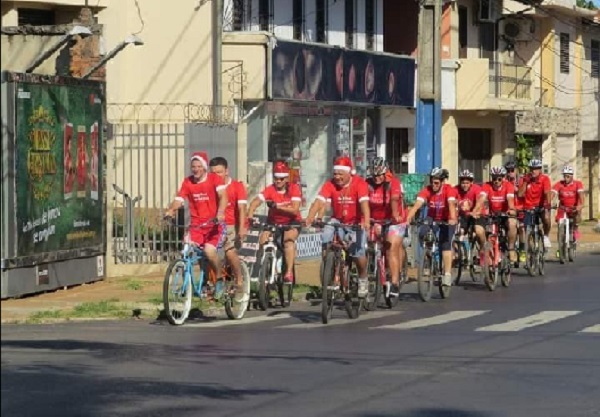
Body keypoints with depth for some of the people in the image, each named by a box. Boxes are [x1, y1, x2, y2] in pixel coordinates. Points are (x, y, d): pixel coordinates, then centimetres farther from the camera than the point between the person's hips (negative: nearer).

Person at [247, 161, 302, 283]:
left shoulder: (294, 188, -13)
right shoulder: (270, 190, -11)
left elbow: (295, 210, -23)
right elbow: (256, 202, -25)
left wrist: (277, 206, -31)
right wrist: (249, 216, -43)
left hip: (291, 223, -2)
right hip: (273, 223, 2)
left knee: (288, 239, -31)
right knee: (263, 239, -22)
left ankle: (289, 273, -32)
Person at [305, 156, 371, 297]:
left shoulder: (360, 184, -19)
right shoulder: (330, 185, -12)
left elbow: (364, 203, -32)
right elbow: (319, 201, -23)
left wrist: (366, 221, -50)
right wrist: (310, 218, -41)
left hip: (356, 223, -2)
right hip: (337, 221, 2)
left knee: (358, 250, -20)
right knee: (326, 237, -27)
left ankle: (363, 280, 9)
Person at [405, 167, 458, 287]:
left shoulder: (449, 190, -24)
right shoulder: (427, 190, -20)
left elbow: (451, 204, -39)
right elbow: (417, 204, -33)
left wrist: (452, 219, -57)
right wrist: (408, 219, -48)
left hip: (447, 220, -3)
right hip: (432, 219, 3)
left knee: (446, 243, -19)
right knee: (422, 234, -22)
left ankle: (447, 274, -19)